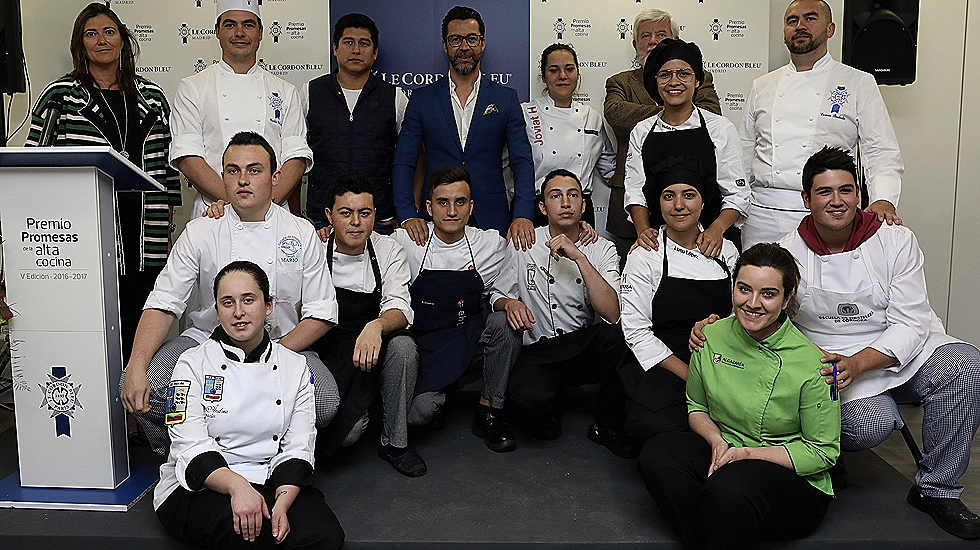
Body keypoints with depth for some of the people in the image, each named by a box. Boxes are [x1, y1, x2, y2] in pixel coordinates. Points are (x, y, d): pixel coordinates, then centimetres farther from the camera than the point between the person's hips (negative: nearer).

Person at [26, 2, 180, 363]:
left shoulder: (152, 97, 13)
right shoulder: (60, 95, 5)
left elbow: (167, 165, 15)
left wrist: (166, 231, 12)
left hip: (145, 241, 3)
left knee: (138, 333, 5)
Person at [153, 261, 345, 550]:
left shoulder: (295, 367, 7)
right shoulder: (193, 364, 0)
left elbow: (298, 447, 1)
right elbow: (192, 449, -11)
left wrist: (282, 503, -18)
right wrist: (236, 486, -30)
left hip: (271, 483, 3)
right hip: (200, 488, -2)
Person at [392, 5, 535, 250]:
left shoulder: (506, 98, 8)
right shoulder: (422, 99, 8)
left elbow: (522, 162, 3)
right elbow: (403, 163, 4)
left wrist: (522, 216, -13)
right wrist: (407, 215, -11)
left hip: (491, 221, 0)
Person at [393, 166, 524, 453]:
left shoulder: (490, 244, -2)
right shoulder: (405, 241, -7)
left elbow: (498, 294, 10)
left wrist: (509, 303, -14)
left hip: (471, 339, 3)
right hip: (425, 342, -2)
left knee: (506, 323, -29)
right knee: (418, 412, -27)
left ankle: (488, 412, -9)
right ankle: (437, 398, 14)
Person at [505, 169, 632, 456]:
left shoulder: (602, 249, -2)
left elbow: (612, 314, -18)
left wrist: (579, 257, -25)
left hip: (586, 349, 2)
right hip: (538, 352, -1)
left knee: (616, 333, -32)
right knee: (529, 398, -34)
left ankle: (607, 425, -9)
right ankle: (548, 411, 7)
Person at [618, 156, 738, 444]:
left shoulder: (726, 251, 11)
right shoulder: (644, 256, -1)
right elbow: (636, 330, -6)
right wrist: (689, 374, -13)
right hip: (661, 365, -3)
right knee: (659, 426, -32)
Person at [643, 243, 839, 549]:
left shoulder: (811, 364, -16)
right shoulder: (711, 337, -4)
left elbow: (823, 452, -8)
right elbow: (696, 407, 12)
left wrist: (750, 452, -19)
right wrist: (716, 440, -10)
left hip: (794, 478, -5)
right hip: (723, 450, 5)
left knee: (728, 486, -37)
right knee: (657, 455, -24)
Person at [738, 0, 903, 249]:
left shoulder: (858, 83, 7)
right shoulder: (762, 87, 16)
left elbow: (881, 152, 2)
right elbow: (743, 155, 18)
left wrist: (883, 200, -16)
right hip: (763, 216, 3)